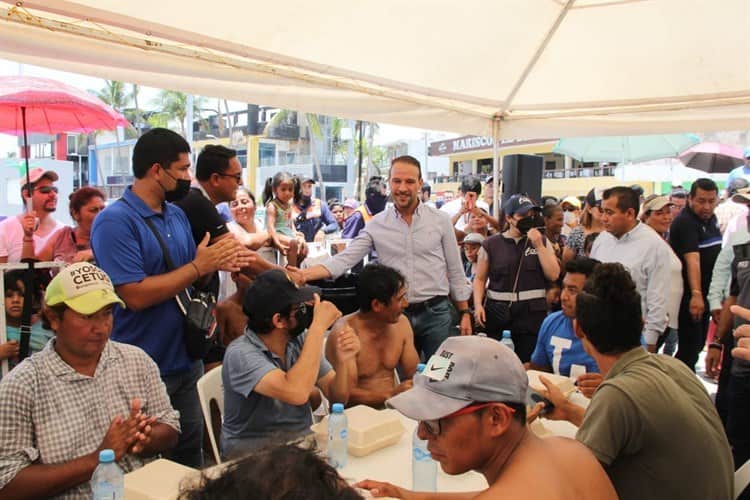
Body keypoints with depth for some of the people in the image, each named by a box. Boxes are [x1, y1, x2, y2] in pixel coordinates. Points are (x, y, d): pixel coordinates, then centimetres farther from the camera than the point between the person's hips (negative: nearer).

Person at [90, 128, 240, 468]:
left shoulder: (177, 215, 8)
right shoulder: (114, 222, -17)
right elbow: (136, 295, -24)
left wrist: (215, 263, -7)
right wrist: (198, 266, -19)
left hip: (185, 360, 7)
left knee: (191, 450, 19)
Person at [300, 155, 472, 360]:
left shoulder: (440, 220, -1)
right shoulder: (376, 224, -1)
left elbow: (455, 271, 4)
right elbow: (344, 259, -8)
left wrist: (465, 313, 3)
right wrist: (301, 275, -22)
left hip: (436, 313, -1)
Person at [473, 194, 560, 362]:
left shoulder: (542, 241, 9)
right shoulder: (491, 244, 3)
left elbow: (553, 274, 0)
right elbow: (480, 279, 5)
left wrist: (538, 246, -6)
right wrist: (478, 305, -9)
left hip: (532, 311, 1)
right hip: (496, 310, -1)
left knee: (527, 362, 2)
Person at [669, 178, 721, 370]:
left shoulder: (711, 219, 8)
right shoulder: (685, 222, -20)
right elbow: (692, 260, -32)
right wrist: (696, 294, -41)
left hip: (706, 293, 9)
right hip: (689, 296, -9)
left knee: (698, 344, 17)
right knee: (690, 347, -7)